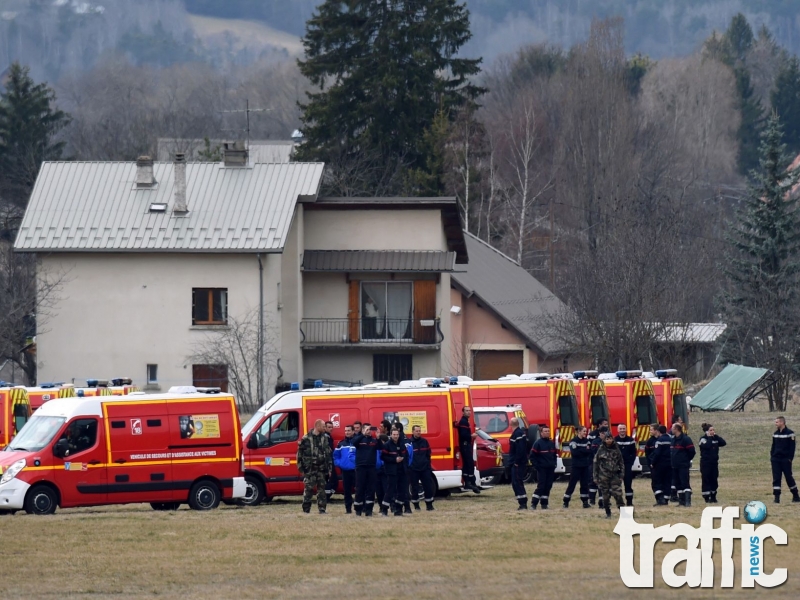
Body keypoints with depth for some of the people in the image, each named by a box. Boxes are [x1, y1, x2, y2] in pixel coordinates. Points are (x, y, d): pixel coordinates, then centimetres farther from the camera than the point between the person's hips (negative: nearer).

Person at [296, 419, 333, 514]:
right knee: (308, 489, -2)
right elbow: (300, 454, -1)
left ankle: (322, 509, 8)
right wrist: (301, 468, -4)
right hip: (310, 470, -4)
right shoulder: (306, 439, -2)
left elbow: (329, 454, 15)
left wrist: (329, 468, 10)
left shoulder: (325, 438, 12)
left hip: (322, 469, 4)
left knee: (322, 489, 5)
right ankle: (306, 510, 5)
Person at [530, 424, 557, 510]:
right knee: (541, 486, -10)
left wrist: (554, 464, 9)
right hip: (542, 469, -6)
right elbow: (532, 456, -7)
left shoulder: (552, 443, 11)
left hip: (550, 469, 6)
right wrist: (537, 466, -12)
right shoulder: (538, 443, -7)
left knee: (548, 486, 5)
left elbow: (554, 455, 22)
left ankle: (544, 504, 11)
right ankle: (533, 504, -7)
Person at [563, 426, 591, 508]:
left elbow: (590, 451, 2)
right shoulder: (574, 441, -6)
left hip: (585, 466, 5)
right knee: (572, 484, -2)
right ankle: (566, 502, 4)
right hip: (576, 466, -5)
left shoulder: (586, 441, 10)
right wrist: (584, 450, -11)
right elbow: (574, 452, -17)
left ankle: (585, 502, 9)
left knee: (585, 484, 4)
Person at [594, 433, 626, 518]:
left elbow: (621, 463, 10)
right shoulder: (600, 450, 2)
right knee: (605, 495, 2)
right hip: (604, 475, 0)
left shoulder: (616, 450, 4)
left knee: (618, 494, -10)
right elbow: (596, 464, 6)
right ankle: (608, 513, 13)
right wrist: (596, 477, 3)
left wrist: (621, 474, 4)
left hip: (614, 475, 0)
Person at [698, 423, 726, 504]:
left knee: (714, 480, 9)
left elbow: (724, 443, -3)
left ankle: (713, 497, 17)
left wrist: (716, 436, -4)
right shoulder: (703, 439, -6)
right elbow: (707, 445, -25)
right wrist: (709, 437, -15)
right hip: (706, 463, -6)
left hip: (714, 463, 6)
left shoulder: (715, 438, 11)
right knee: (706, 480, -3)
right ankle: (707, 498, 1)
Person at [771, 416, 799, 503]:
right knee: (776, 478, -2)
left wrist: (790, 458, -13)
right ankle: (777, 497, -1)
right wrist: (771, 456, 9)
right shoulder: (775, 434, 12)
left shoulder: (789, 433, -6)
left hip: (785, 460, -5)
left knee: (789, 477, 1)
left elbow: (792, 447, -8)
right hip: (776, 459, 5)